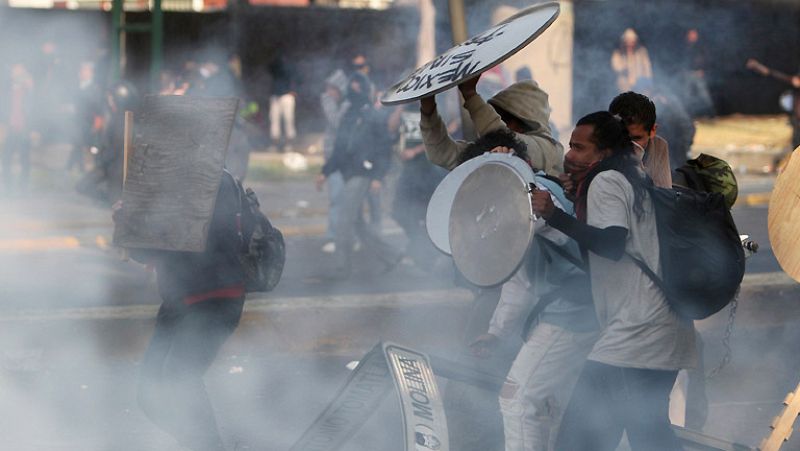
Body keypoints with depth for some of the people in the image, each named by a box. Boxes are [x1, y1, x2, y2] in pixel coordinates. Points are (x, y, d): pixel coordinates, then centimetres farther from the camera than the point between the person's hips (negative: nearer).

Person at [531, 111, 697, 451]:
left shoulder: (605, 181, -7)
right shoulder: (634, 178, 23)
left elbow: (612, 243, -22)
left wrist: (555, 215, -28)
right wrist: (577, 198, 19)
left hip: (636, 332, -11)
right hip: (669, 331, 11)